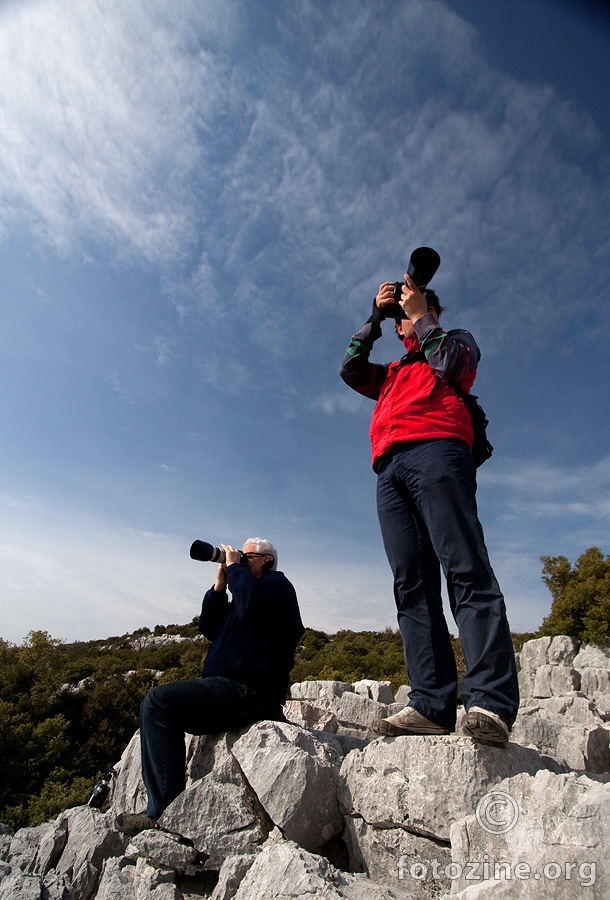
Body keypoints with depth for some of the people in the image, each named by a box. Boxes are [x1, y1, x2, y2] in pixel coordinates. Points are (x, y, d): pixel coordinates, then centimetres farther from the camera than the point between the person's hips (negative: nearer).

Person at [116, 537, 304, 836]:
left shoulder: (277, 584, -3)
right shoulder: (245, 587, 24)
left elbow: (251, 604, -27)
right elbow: (208, 628, 16)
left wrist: (234, 567, -11)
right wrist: (220, 584, 6)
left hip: (250, 690, -10)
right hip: (239, 690, 10)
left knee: (158, 703, -19)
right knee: (157, 705, 15)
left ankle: (164, 812, -14)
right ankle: (161, 802, 14)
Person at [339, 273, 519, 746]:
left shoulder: (458, 341, 27)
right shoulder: (393, 373, 39)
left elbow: (451, 364, 4)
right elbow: (350, 370, 25)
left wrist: (421, 315, 14)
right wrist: (375, 318, 24)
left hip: (435, 453, -5)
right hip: (390, 469, 5)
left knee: (465, 571, -18)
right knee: (412, 585, -8)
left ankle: (491, 705, -22)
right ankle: (432, 706, -10)